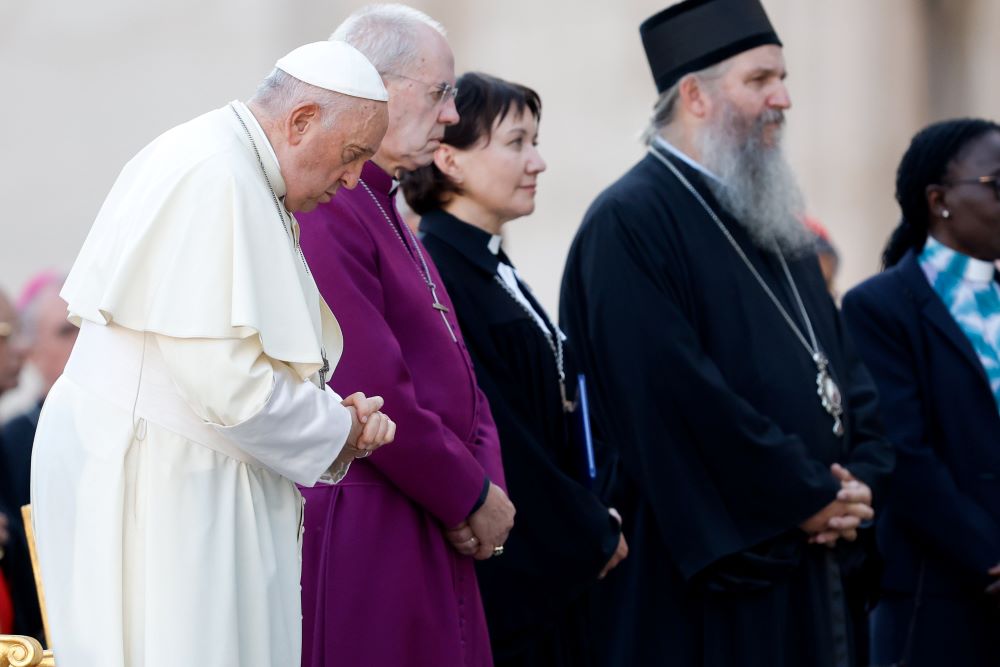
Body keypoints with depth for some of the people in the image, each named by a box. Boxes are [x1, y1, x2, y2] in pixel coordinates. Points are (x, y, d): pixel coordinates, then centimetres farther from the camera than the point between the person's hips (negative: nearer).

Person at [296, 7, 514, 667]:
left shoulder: (385, 215, 18)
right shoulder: (324, 212, -15)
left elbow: (457, 376, 19)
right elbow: (372, 392, -20)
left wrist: (488, 485, 2)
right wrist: (472, 497, -9)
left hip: (435, 534, 10)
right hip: (362, 536, -9)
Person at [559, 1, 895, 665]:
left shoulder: (774, 215, 17)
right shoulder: (630, 222, -12)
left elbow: (844, 357, 15)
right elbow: (677, 393, -20)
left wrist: (864, 478, -3)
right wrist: (807, 498, -14)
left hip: (820, 561, 8)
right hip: (714, 565, -8)